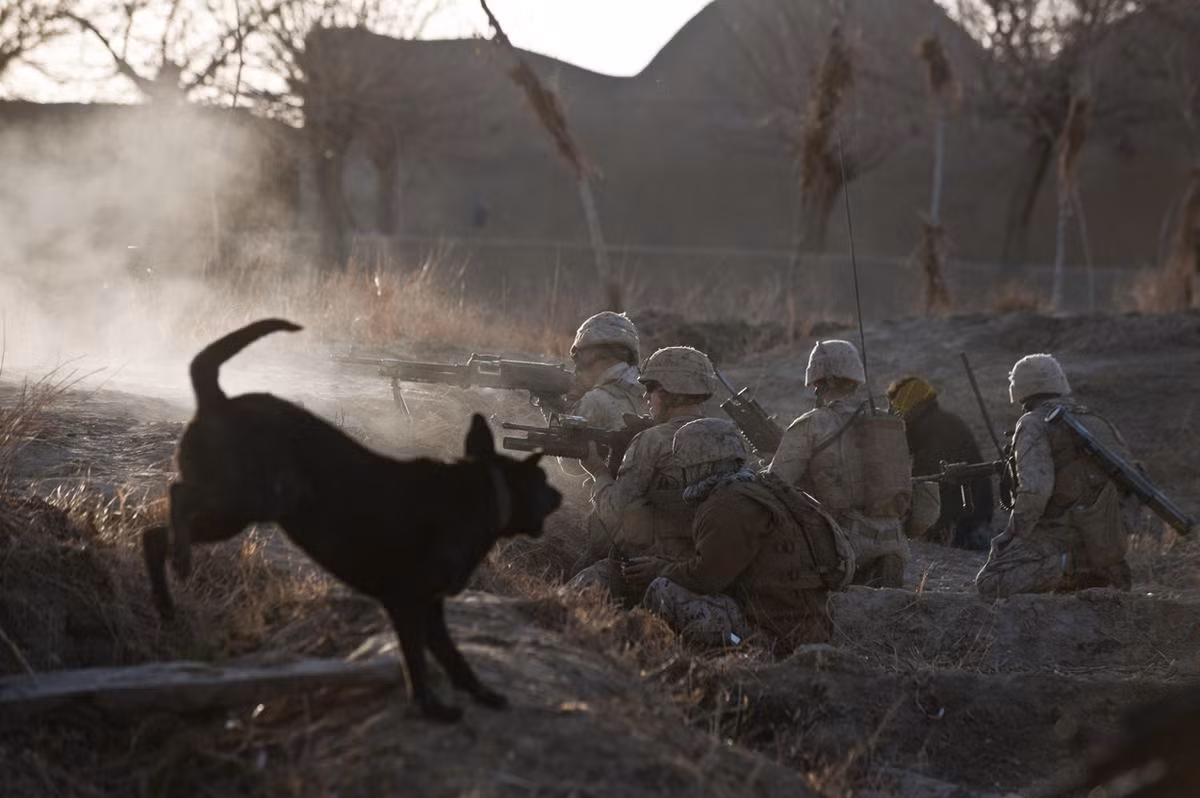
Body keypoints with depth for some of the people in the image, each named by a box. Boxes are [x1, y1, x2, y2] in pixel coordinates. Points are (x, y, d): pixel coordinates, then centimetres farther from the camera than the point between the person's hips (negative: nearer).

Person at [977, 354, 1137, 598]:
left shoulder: (1034, 425, -7)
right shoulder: (1101, 424, 15)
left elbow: (1035, 489, -21)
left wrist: (1012, 534, -11)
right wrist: (1109, 533, 19)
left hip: (1056, 537, -7)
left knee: (989, 585, -7)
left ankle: (1063, 567, -18)